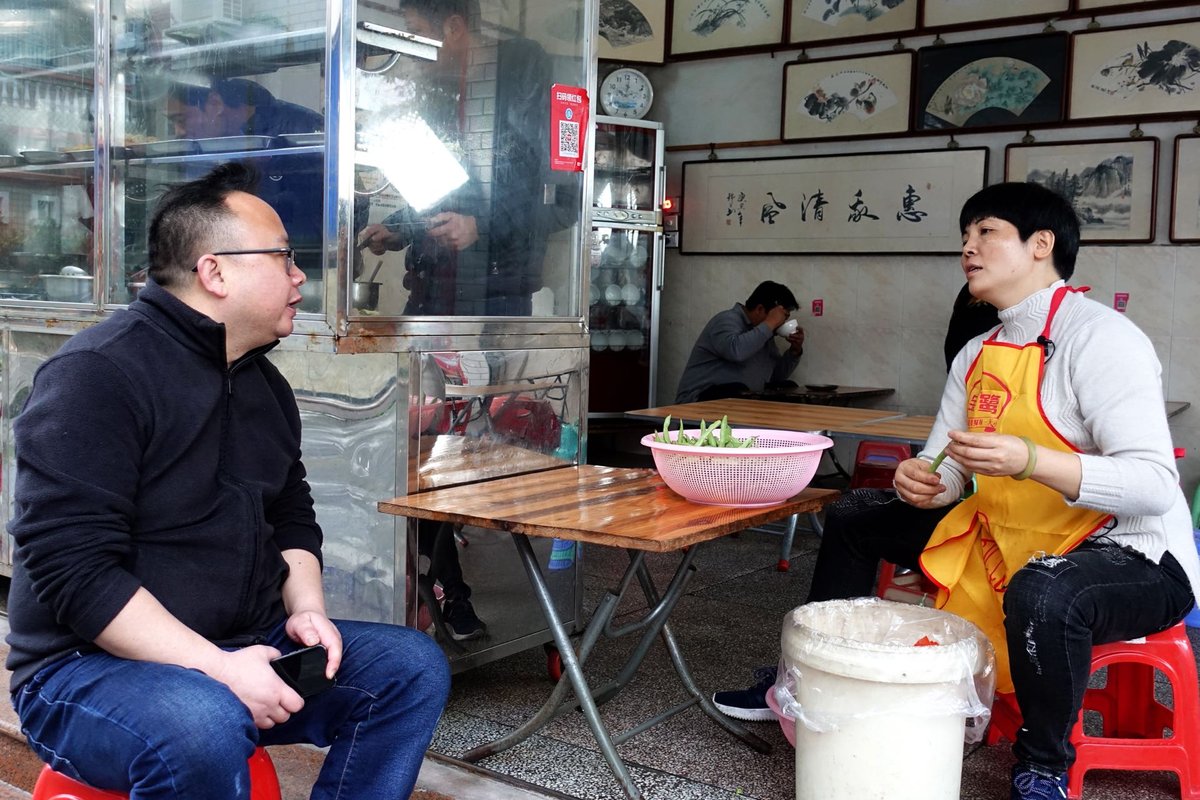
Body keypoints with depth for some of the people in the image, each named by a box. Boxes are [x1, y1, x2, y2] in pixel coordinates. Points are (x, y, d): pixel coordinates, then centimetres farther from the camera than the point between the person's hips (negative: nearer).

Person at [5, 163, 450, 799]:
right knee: (202, 728, -38)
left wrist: (306, 608, -2)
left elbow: (292, 522, 19)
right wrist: (216, 668, -26)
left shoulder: (266, 384, 10)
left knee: (414, 667, -5)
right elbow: (73, 569, -22)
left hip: (246, 651, 8)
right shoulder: (96, 375, -16)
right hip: (88, 666, -7)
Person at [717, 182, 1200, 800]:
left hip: (1133, 554, -8)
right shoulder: (977, 356, 7)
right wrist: (920, 481, -16)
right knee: (857, 516, 9)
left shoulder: (1099, 336, -18)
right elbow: (947, 468, 8)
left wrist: (1028, 460, -40)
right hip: (1007, 538, 8)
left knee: (1042, 593, -41)